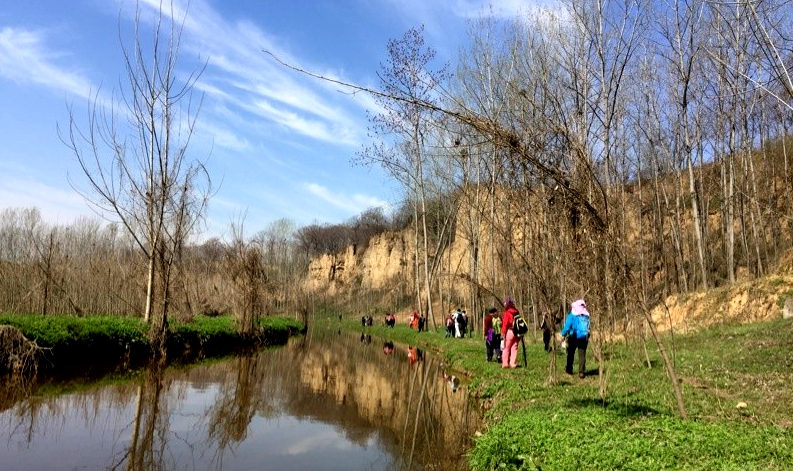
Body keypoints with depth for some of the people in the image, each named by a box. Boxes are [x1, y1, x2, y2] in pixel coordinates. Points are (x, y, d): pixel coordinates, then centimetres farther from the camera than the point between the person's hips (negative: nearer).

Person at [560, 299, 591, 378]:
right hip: (584, 338, 3)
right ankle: (582, 372, -5)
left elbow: (567, 326, -9)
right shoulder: (586, 316, 8)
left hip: (573, 337, -3)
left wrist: (563, 334, 6)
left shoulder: (572, 315, -6)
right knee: (582, 355, 4)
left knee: (570, 354, 15)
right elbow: (588, 328, 14)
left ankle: (569, 369, 26)